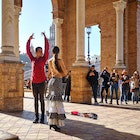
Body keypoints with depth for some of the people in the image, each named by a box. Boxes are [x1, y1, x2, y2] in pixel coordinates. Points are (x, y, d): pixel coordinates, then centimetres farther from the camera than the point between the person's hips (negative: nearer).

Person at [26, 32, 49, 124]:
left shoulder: (44, 59, 1)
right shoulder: (33, 59, 8)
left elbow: (47, 49, -8)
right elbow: (28, 50, 2)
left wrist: (45, 37, -11)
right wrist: (29, 40, -5)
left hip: (41, 82, -3)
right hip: (34, 82, 3)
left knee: (41, 99, 2)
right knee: (35, 99, 8)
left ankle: (42, 117, 9)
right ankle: (36, 117, 15)